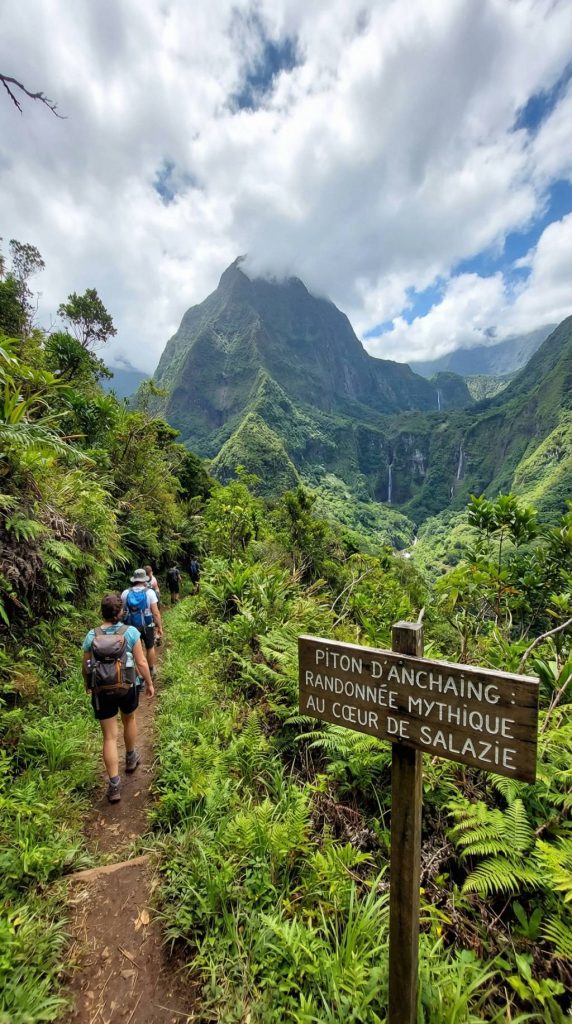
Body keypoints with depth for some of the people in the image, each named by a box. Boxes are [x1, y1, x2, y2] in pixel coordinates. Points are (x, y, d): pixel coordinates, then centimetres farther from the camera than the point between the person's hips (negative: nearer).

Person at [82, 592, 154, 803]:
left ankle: (114, 784, 11)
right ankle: (131, 758, 48)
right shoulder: (130, 632, -14)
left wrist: (88, 684, 21)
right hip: (127, 686, 0)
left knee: (109, 736, 10)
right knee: (129, 720, 28)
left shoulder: (92, 635, -9)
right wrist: (149, 683, 2)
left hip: (102, 690, 0)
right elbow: (141, 662, -12)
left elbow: (85, 667, 1)